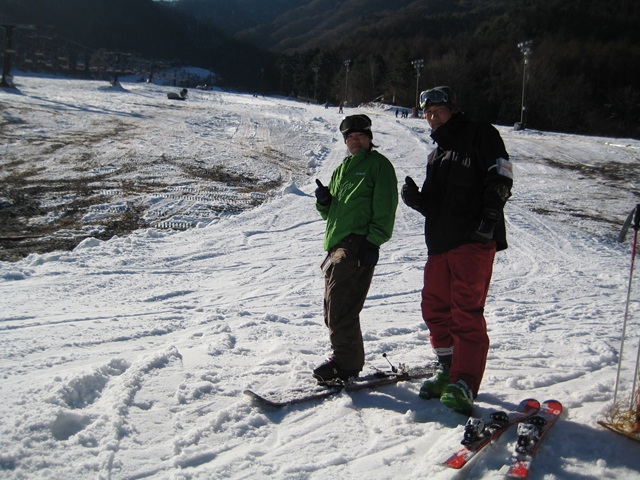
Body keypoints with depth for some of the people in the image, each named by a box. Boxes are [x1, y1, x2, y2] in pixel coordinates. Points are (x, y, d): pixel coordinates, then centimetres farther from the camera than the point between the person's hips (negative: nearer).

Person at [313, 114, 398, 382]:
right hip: (336, 245, 8)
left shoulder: (379, 164, 2)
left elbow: (384, 209, -7)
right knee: (333, 308, 9)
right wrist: (324, 200, 4)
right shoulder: (342, 168, 24)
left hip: (358, 245, -8)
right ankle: (346, 357, 21)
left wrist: (374, 241, -16)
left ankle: (346, 363, -2)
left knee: (340, 307, -12)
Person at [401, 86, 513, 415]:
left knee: (466, 311, -11)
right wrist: (415, 198, -1)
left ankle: (464, 385, -8)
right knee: (435, 308, 9)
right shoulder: (436, 155, 26)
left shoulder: (479, 134, 3)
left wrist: (489, 216, -20)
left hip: (474, 240, -8)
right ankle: (449, 371, 25)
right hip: (440, 243, 8)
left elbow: (500, 176, -9)